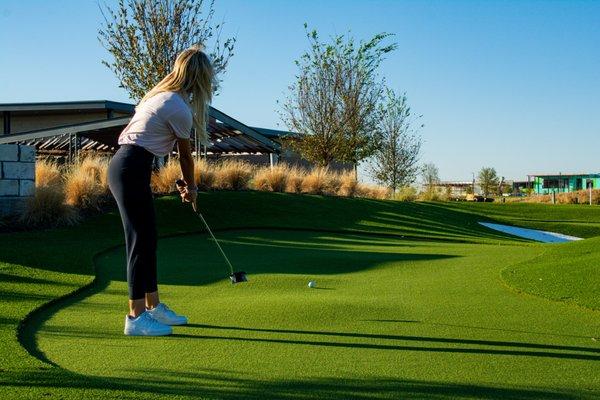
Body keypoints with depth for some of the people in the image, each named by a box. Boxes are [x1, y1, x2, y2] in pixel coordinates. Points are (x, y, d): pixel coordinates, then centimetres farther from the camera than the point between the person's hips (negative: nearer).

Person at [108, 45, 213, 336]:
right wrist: (191, 188, 16)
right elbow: (185, 154, 0)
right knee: (141, 240, -6)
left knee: (146, 239, 13)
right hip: (132, 170, -10)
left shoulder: (160, 94, 16)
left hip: (122, 163, 10)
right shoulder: (180, 108, -12)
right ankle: (136, 317, -1)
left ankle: (152, 306, 22)